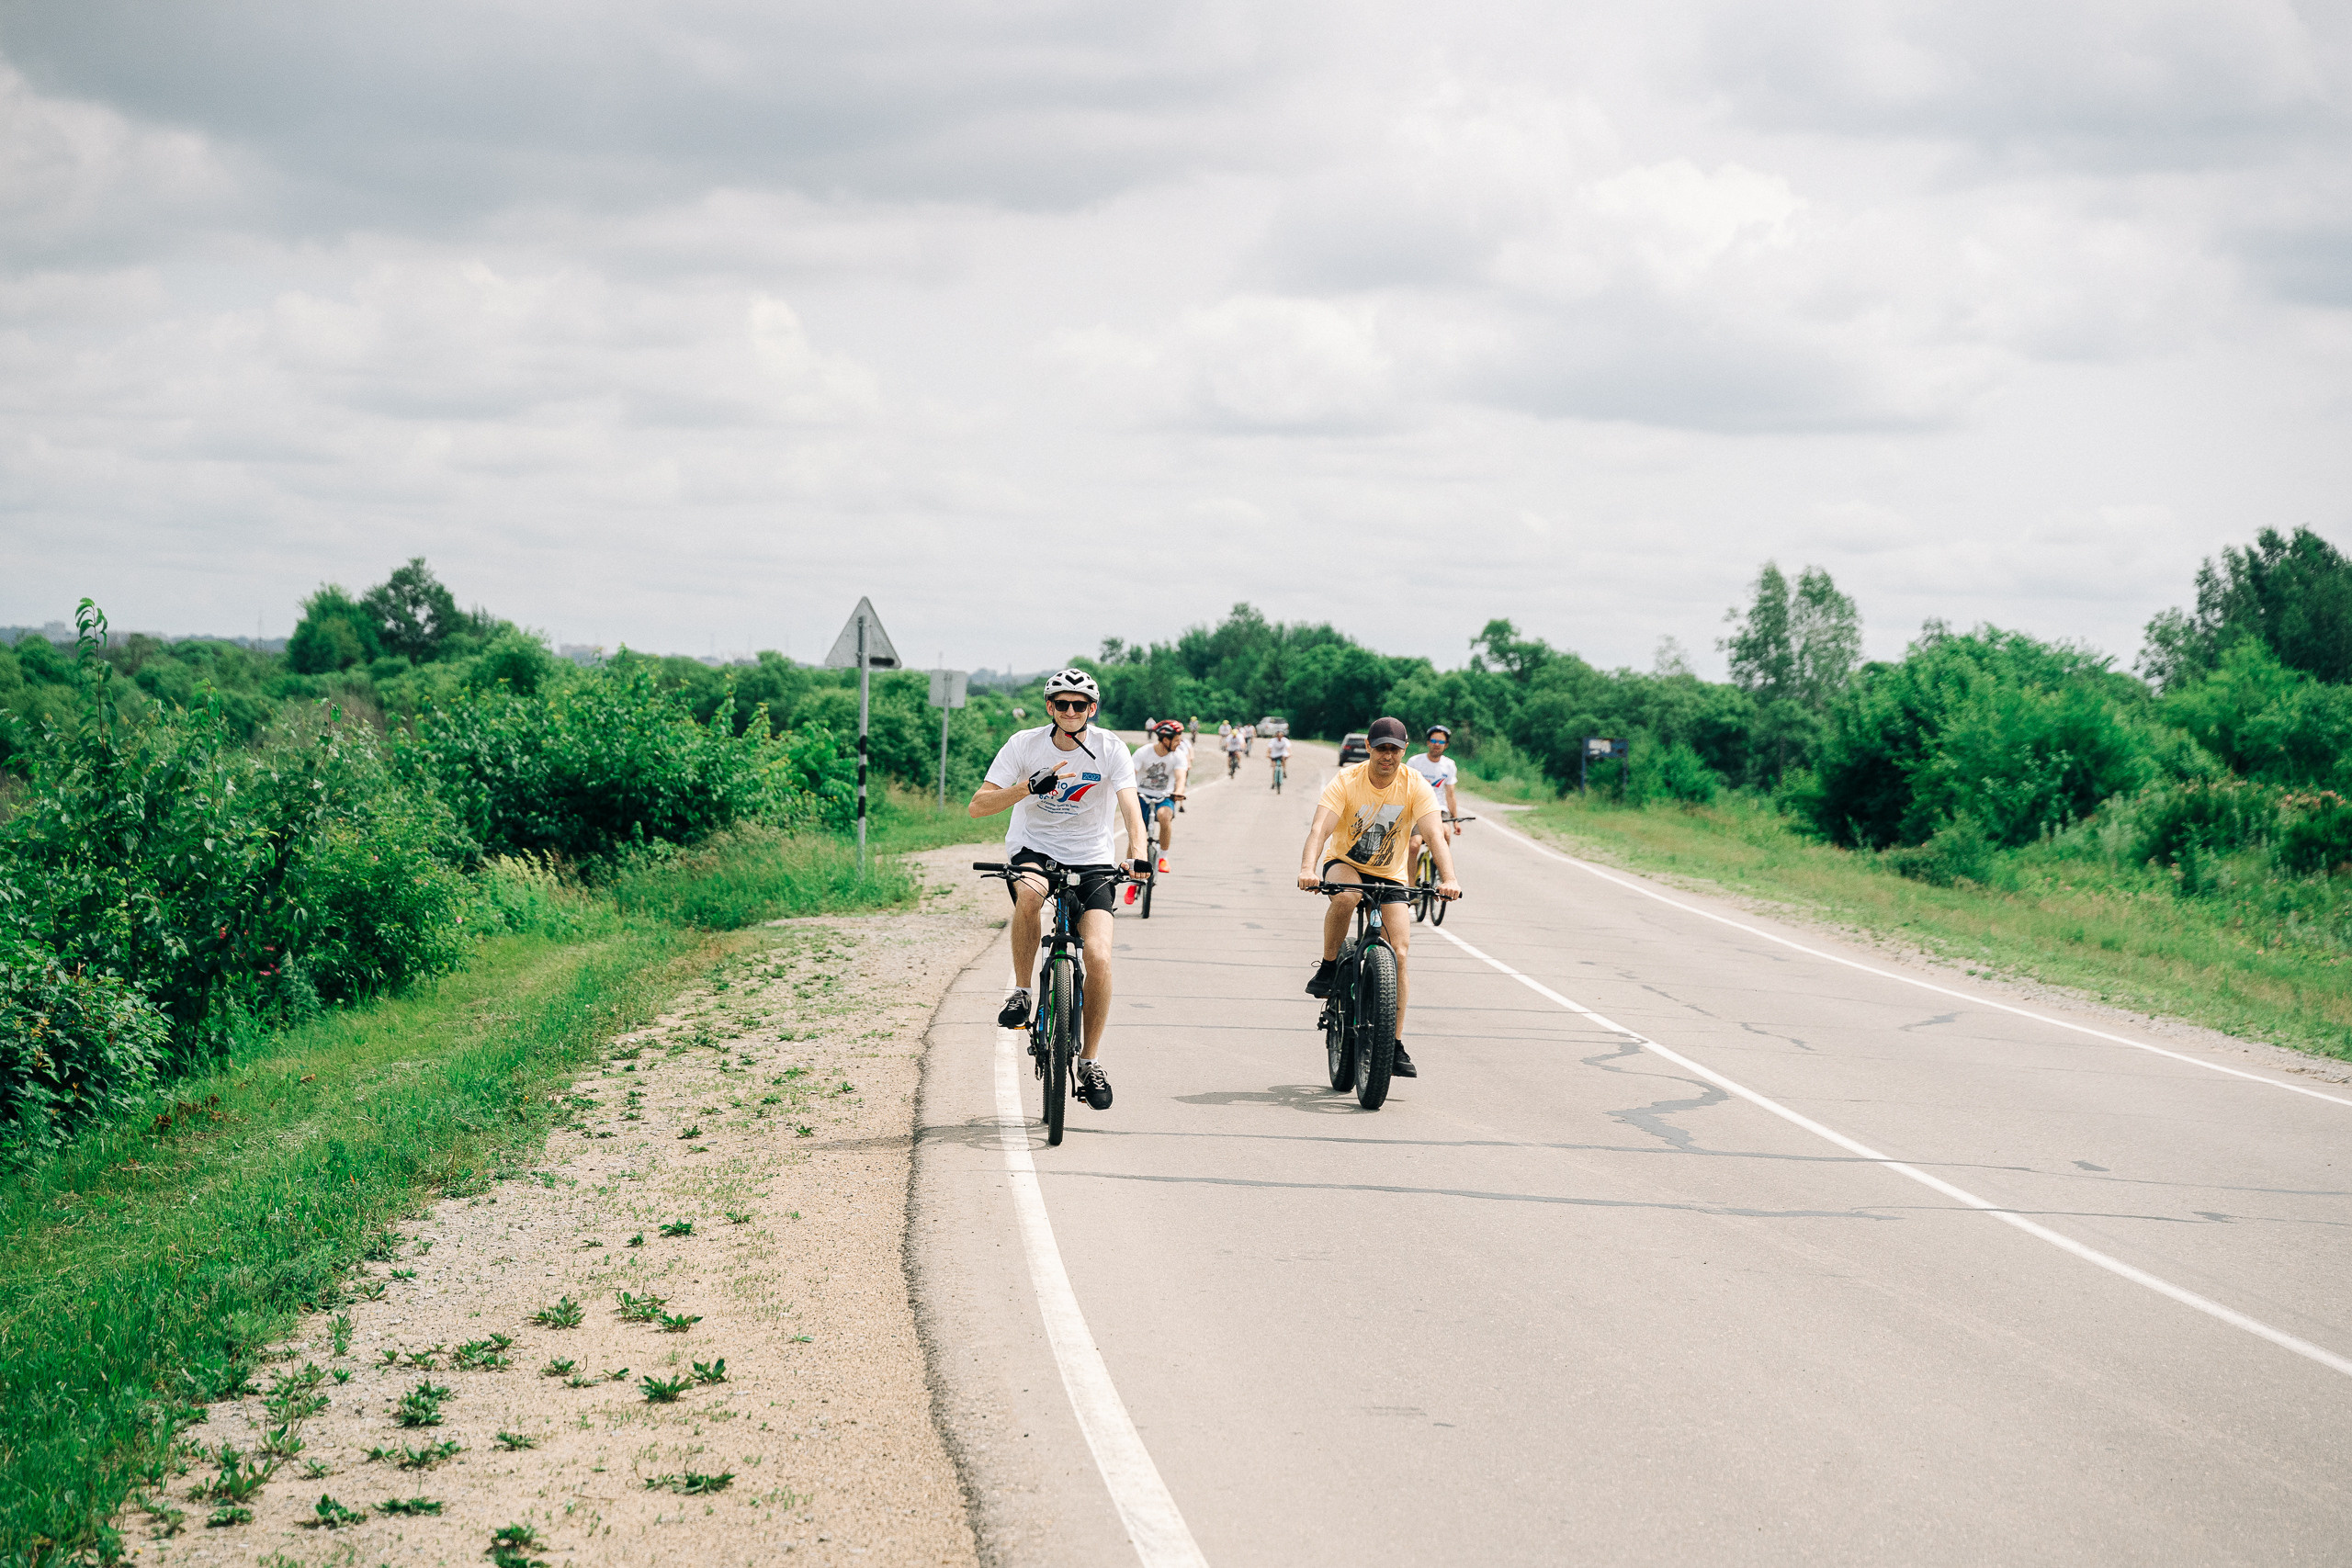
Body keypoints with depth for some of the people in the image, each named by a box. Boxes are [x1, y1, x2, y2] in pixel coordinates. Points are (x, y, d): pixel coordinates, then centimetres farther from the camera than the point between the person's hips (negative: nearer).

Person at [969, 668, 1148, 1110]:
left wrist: (1137, 855, -40)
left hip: (1091, 862, 1)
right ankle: (1020, 993, -18)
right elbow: (978, 805, -13)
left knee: (1099, 956, -18)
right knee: (1030, 892, -38)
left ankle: (1090, 1061, -1)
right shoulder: (1024, 745, -8)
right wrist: (1029, 786, -29)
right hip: (1033, 851, 0)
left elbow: (1130, 807, -21)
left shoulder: (1110, 749, -9)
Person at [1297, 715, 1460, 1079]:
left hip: (1390, 877, 2)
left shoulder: (1415, 787, -15)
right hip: (1344, 864, -2)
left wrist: (1448, 878, -43)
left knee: (1399, 953, -11)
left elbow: (1434, 835, -25)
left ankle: (1395, 1047, -4)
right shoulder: (1346, 781, -19)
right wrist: (1308, 868, -49)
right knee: (1346, 896, -39)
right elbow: (1320, 828, -30)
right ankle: (1328, 968, -15)